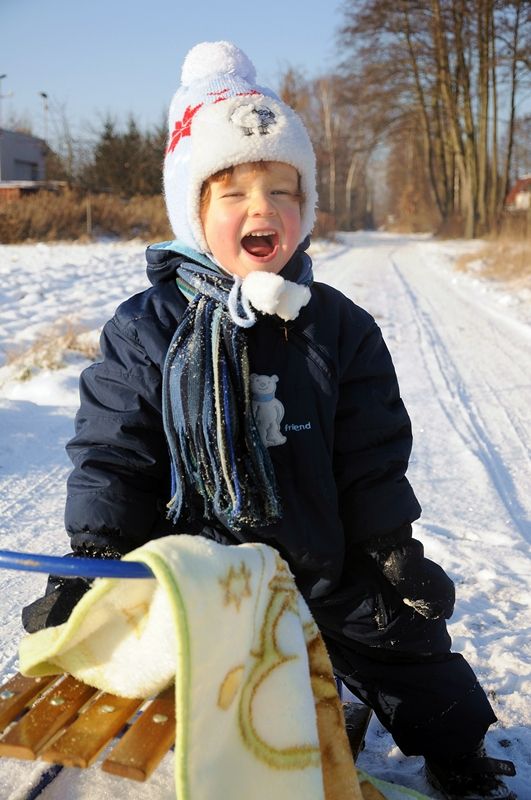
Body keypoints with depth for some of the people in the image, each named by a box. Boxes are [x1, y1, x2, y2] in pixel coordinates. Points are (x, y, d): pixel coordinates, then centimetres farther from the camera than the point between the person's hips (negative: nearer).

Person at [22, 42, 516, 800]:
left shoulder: (339, 326, -6)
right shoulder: (145, 329, -11)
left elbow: (372, 454, -1)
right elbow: (111, 452, -8)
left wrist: (395, 548, -1)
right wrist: (89, 561, -12)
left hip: (326, 562, 2)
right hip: (193, 573, -1)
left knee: (409, 649, 15)